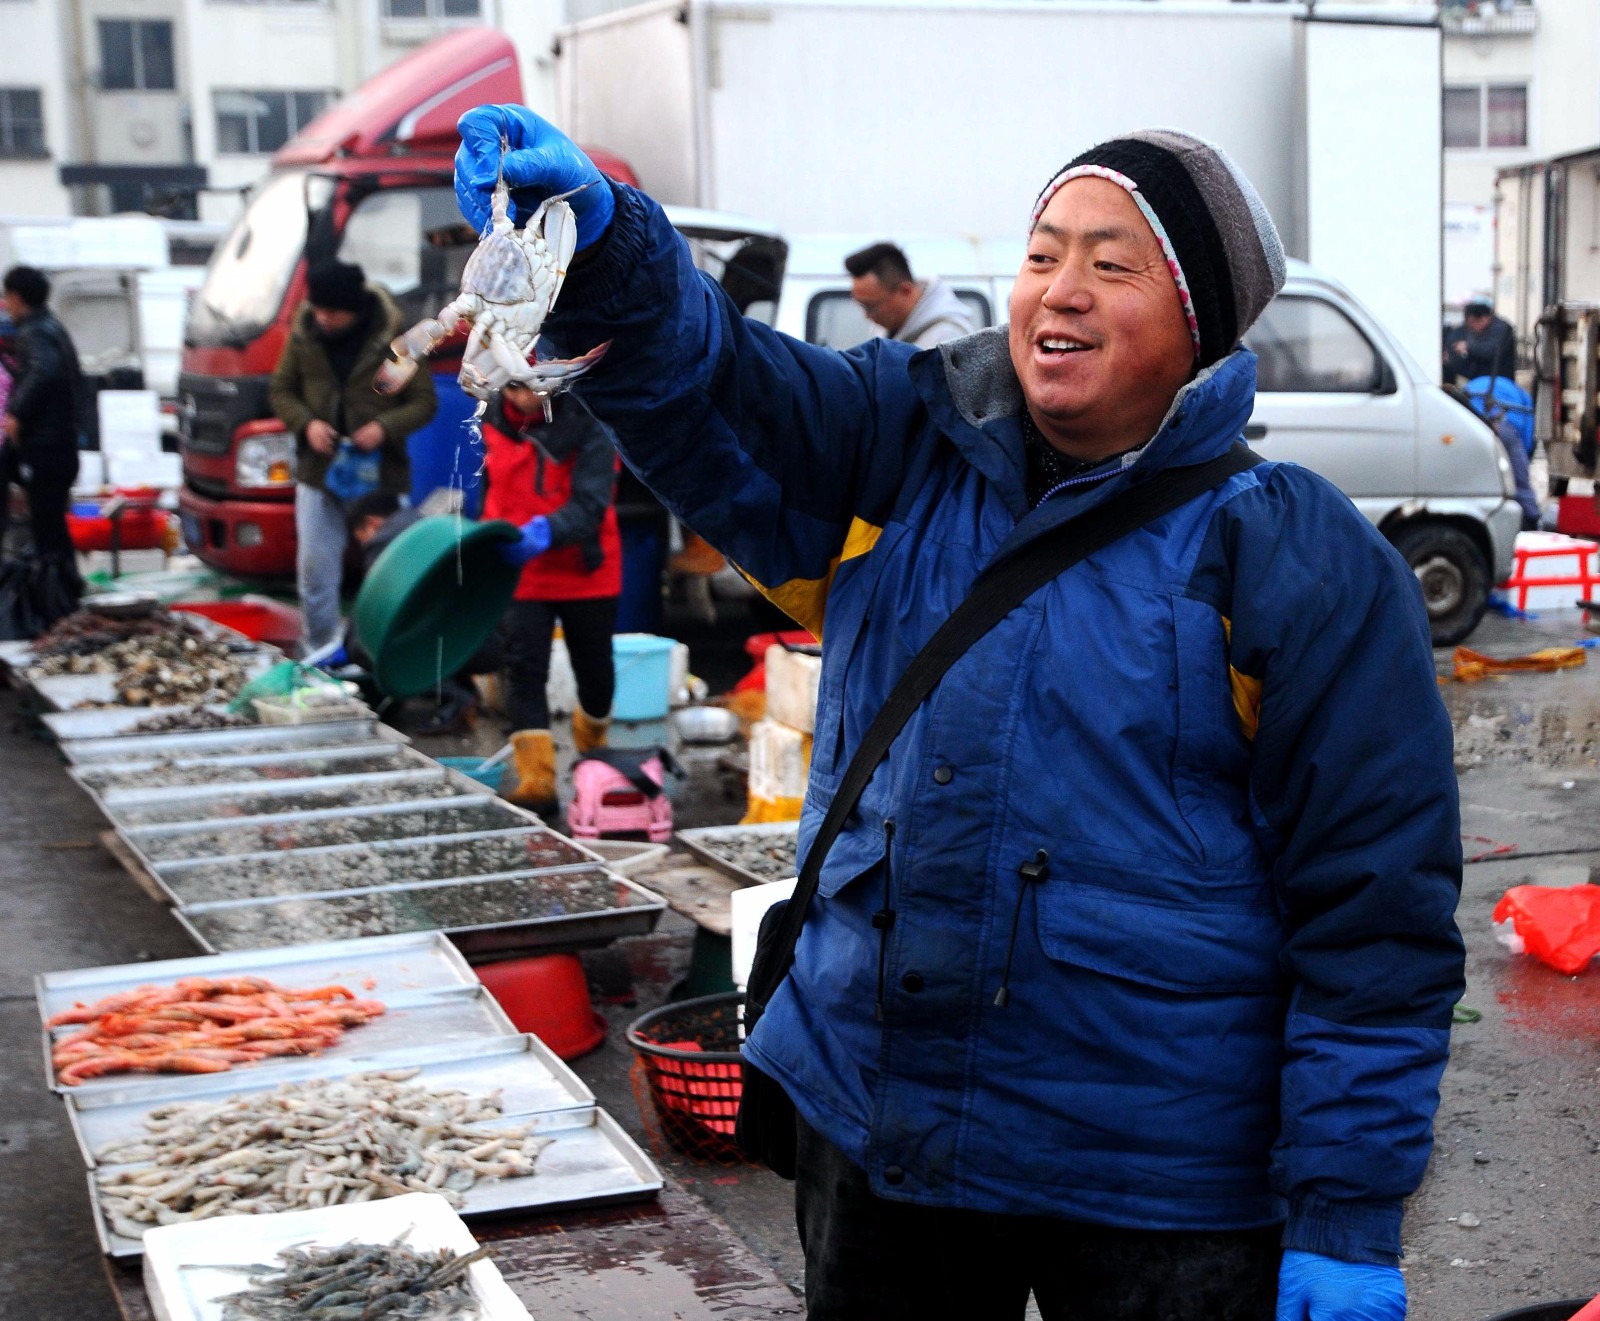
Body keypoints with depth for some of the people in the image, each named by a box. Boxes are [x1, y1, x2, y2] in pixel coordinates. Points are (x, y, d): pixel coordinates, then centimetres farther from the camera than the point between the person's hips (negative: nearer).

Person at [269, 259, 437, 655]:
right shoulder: (304, 335, 1)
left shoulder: (394, 337, -8)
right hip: (317, 471, 3)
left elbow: (425, 401, -3)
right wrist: (306, 423, -10)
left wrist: (385, 427, -20)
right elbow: (281, 391, 11)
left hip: (379, 474, -3)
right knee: (315, 568, 4)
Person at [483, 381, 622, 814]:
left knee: (595, 673, 15)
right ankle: (536, 779, -11)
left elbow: (590, 505, -29)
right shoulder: (492, 419, -4)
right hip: (519, 572, 2)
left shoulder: (588, 425, -19)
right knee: (524, 671, -9)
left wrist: (545, 533, -46)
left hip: (586, 573, -2)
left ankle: (592, 746, 44)